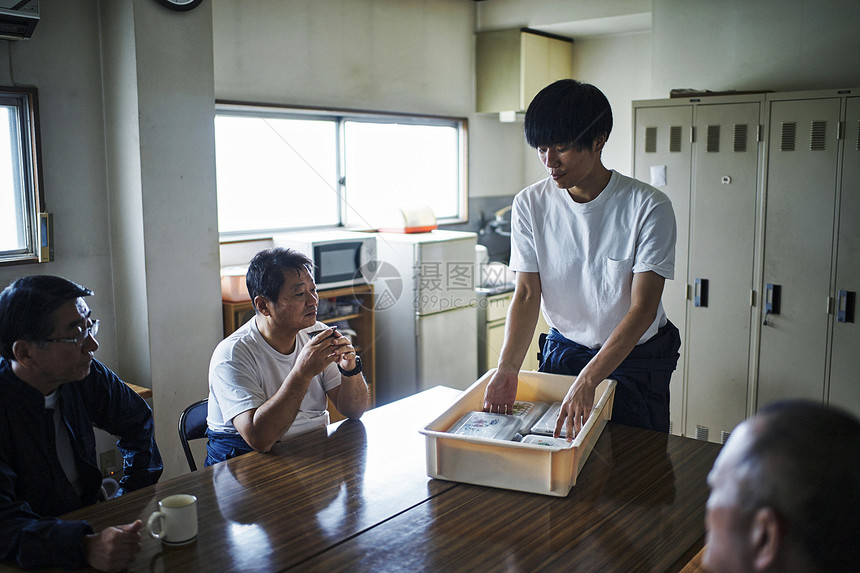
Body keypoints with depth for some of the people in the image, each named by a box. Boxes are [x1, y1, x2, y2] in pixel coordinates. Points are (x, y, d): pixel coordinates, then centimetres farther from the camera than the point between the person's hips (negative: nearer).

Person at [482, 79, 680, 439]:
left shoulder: (649, 207, -19)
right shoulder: (529, 205, -9)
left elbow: (643, 308, -23)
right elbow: (526, 294, -11)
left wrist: (587, 380, -33)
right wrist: (508, 367, -27)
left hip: (635, 359, -2)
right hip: (563, 351, 3)